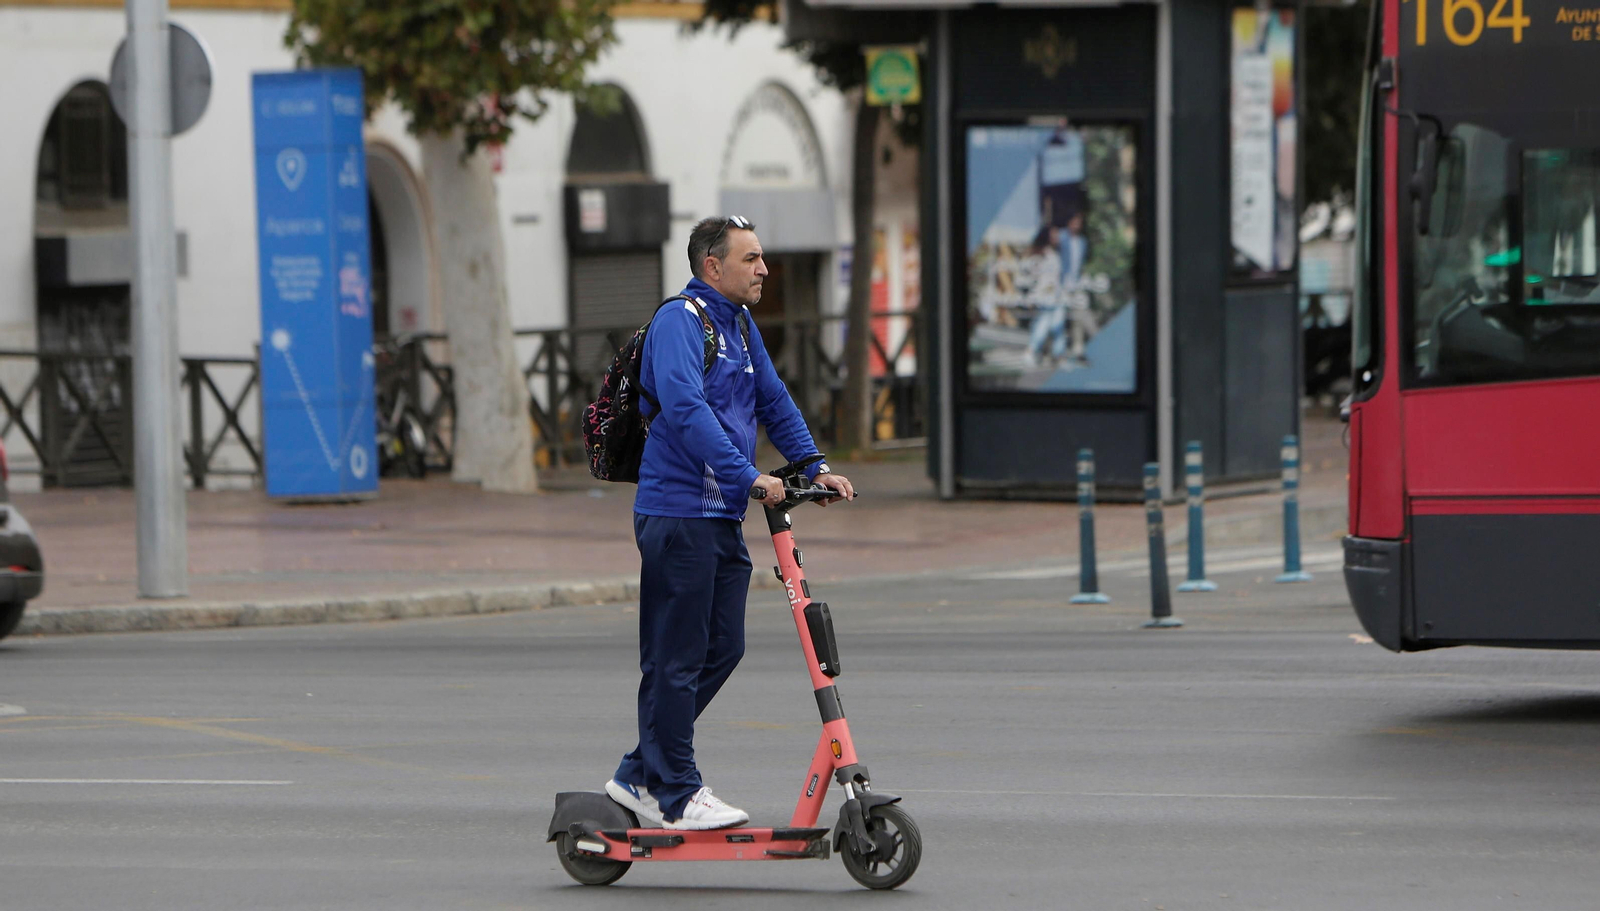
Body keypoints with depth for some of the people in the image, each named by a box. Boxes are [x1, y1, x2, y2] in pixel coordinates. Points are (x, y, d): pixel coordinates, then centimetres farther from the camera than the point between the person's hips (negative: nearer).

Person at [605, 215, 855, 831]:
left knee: (722, 648, 11)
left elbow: (773, 402, 25)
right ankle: (675, 796, 2)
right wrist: (746, 476, -29)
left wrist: (814, 468, 13)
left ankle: (641, 775, 20)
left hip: (722, 516, 10)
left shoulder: (739, 326, 17)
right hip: (679, 512, -10)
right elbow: (684, 408, -25)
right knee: (676, 658, -4)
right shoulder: (678, 321, -12)